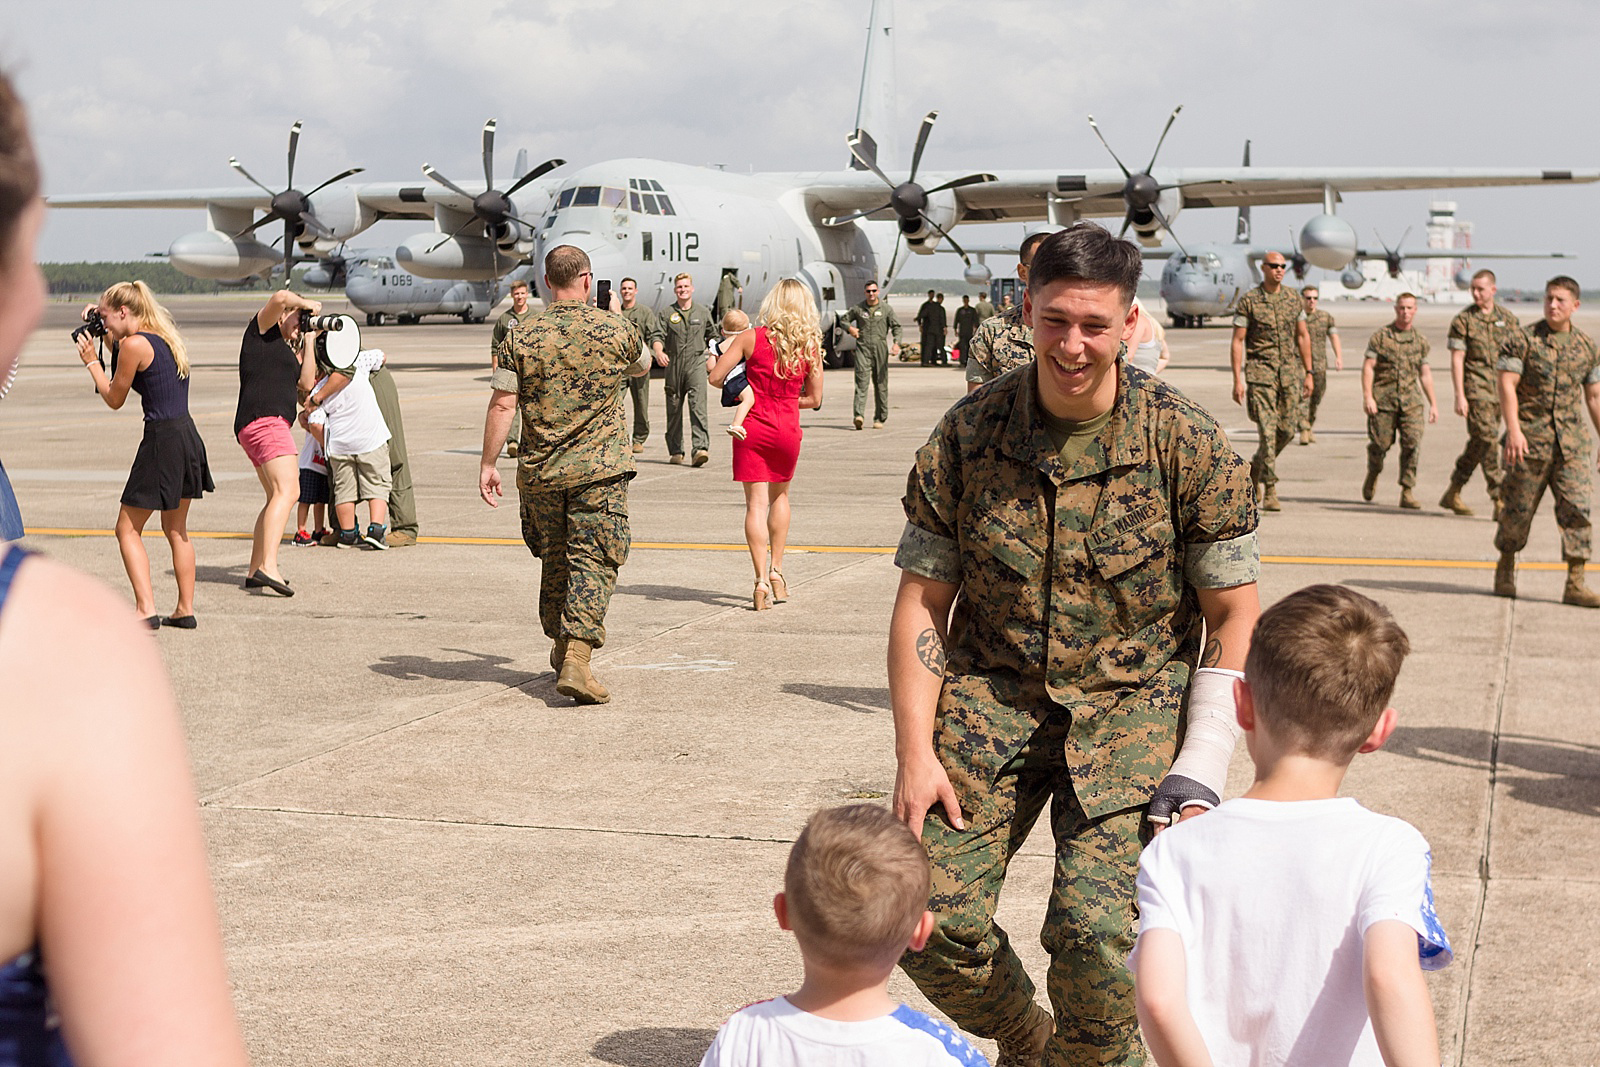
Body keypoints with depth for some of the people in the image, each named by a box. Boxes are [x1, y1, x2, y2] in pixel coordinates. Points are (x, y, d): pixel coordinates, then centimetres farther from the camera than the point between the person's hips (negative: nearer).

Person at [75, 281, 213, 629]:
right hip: (189, 435, 9)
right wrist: (113, 341, 17)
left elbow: (114, 399, -2)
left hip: (162, 440, -9)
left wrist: (91, 360, 8)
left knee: (128, 529, 2)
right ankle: (185, 610, 21)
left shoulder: (134, 344, -12)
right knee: (176, 529, 19)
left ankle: (146, 610, -6)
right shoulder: (166, 337, 13)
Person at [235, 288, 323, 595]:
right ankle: (268, 567, -35)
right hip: (263, 420, -11)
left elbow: (306, 381, 16)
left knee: (277, 496, 17)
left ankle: (255, 572, 18)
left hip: (270, 425, 11)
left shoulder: (287, 348, 27)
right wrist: (306, 304, 1)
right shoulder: (262, 330, 3)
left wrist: (308, 340, 16)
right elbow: (280, 297, -16)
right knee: (287, 490, -22)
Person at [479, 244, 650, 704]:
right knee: (593, 562, -3)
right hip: (599, 468, -2)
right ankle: (576, 659, -16)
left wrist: (488, 464, 1)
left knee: (554, 560, 18)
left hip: (540, 470, 2)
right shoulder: (617, 330, -4)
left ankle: (561, 647, 33)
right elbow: (643, 365, 19)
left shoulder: (521, 337, -3)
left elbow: (502, 404, -5)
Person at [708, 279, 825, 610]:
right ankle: (776, 570, 25)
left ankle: (762, 579, -12)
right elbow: (814, 399, 5)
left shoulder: (752, 338, -7)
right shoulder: (811, 347, -2)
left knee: (756, 503, -2)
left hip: (752, 429, -2)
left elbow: (716, 377, -6)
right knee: (780, 495, 24)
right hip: (788, 431, 2)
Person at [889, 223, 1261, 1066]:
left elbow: (1235, 618, -3)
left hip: (1131, 702, -2)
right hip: (991, 693, 2)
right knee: (928, 918, -9)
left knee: (1096, 929, -19)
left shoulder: (1188, 444, -8)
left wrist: (1199, 776, -11)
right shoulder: (966, 436, -3)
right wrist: (915, 754, -6)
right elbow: (921, 603, 3)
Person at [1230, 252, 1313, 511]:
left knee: (1287, 430, 4)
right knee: (1267, 431, -9)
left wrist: (1309, 373, 10)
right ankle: (1269, 492, -6)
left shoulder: (1294, 298, 9)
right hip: (1260, 372, -4)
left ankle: (1256, 468, 29)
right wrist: (1237, 380, -11)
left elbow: (1303, 336, 15)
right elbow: (1237, 341, -4)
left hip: (1290, 373, 5)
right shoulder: (1248, 301, -4)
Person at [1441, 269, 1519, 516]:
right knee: (1488, 439, -12)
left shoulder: (1507, 317, 10)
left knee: (1479, 443, 8)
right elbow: (1457, 359, -6)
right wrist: (1459, 396, -13)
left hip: (1500, 390, 5)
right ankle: (1500, 501, -11)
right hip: (1475, 388, -5)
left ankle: (1452, 494, 20)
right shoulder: (1463, 320, -2)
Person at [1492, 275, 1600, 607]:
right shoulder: (1522, 339, -3)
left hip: (1572, 441, 3)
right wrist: (1514, 429, -23)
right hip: (1530, 440, -3)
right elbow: (1507, 384, -11)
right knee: (1518, 508, 5)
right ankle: (1506, 567, 28)